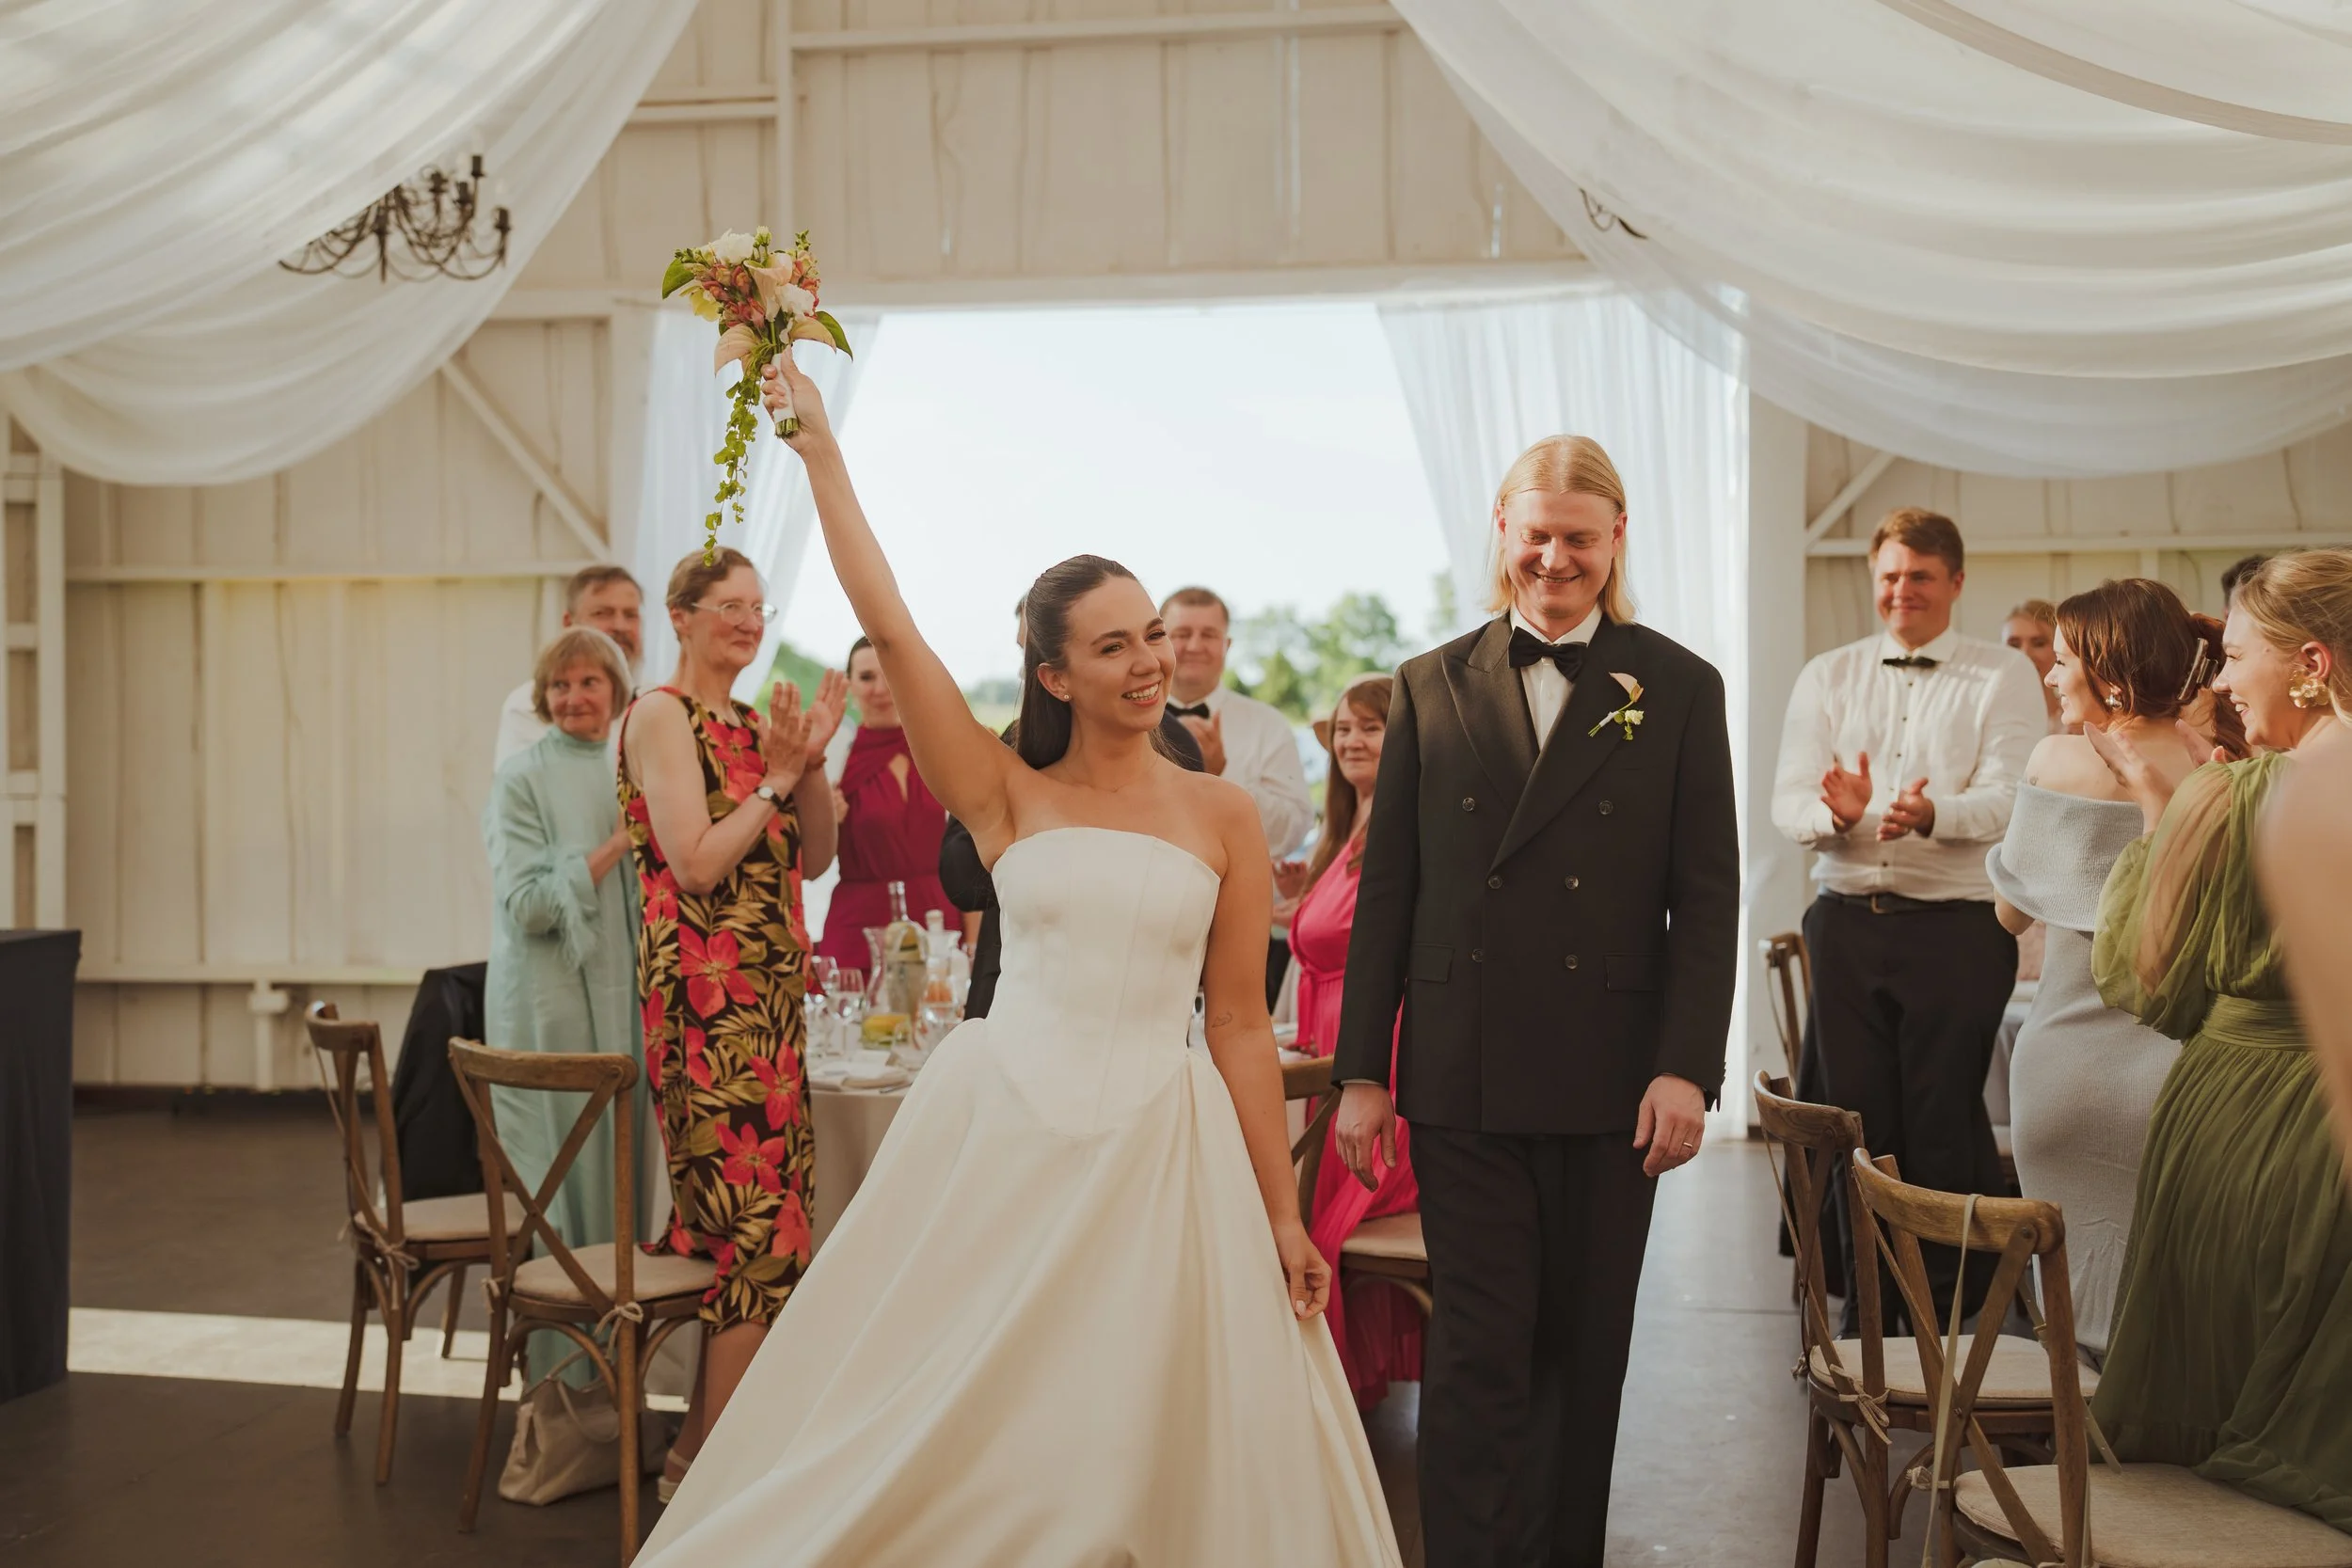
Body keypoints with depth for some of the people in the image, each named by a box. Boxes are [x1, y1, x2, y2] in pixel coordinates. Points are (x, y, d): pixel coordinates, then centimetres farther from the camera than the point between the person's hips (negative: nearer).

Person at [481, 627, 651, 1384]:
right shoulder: (523, 778, -6)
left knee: (620, 1181, 8)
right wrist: (618, 842, -15)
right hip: (549, 1009, -5)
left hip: (623, 1004, 6)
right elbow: (528, 904, -15)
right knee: (561, 1188, -1)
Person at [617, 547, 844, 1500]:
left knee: (738, 1230, 11)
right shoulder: (662, 714, -7)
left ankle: (699, 1449, 22)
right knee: (759, 1234, -8)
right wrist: (775, 777, -11)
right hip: (705, 999, -8)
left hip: (768, 999, 8)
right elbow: (696, 864, -16)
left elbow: (814, 858, 13)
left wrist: (811, 760, 0)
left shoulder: (751, 722, 16)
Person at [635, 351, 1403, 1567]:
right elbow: (887, 624, -4)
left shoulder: (1224, 817, 2)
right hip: (998, 1134, 0)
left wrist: (1282, 1216, 3)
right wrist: (820, 450, -2)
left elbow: (1240, 1024, 4)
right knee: (944, 1440, 8)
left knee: (1147, 1450, 7)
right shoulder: (1007, 794, 1)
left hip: (1159, 1153, 1)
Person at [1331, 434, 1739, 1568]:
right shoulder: (1431, 687, 6)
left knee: (1586, 1347, 13)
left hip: (1612, 1080, 0)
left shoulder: (1679, 689, 4)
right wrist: (1361, 1070, 2)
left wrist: (1686, 1067, -8)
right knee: (1478, 1347, 2)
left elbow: (1706, 898, 1)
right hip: (1461, 1079, 0)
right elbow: (1387, 890, 6)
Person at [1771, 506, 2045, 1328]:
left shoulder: (2004, 677, 3)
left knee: (1946, 1123, -1)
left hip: (1958, 926, -3)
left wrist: (1932, 812, -30)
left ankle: (1955, 1308, 14)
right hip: (1848, 920, 3)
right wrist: (1836, 810, -21)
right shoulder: (1827, 677, 12)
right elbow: (1789, 799, 2)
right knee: (1857, 1115, 7)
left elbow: (2008, 800, -10)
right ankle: (1870, 1302, 20)